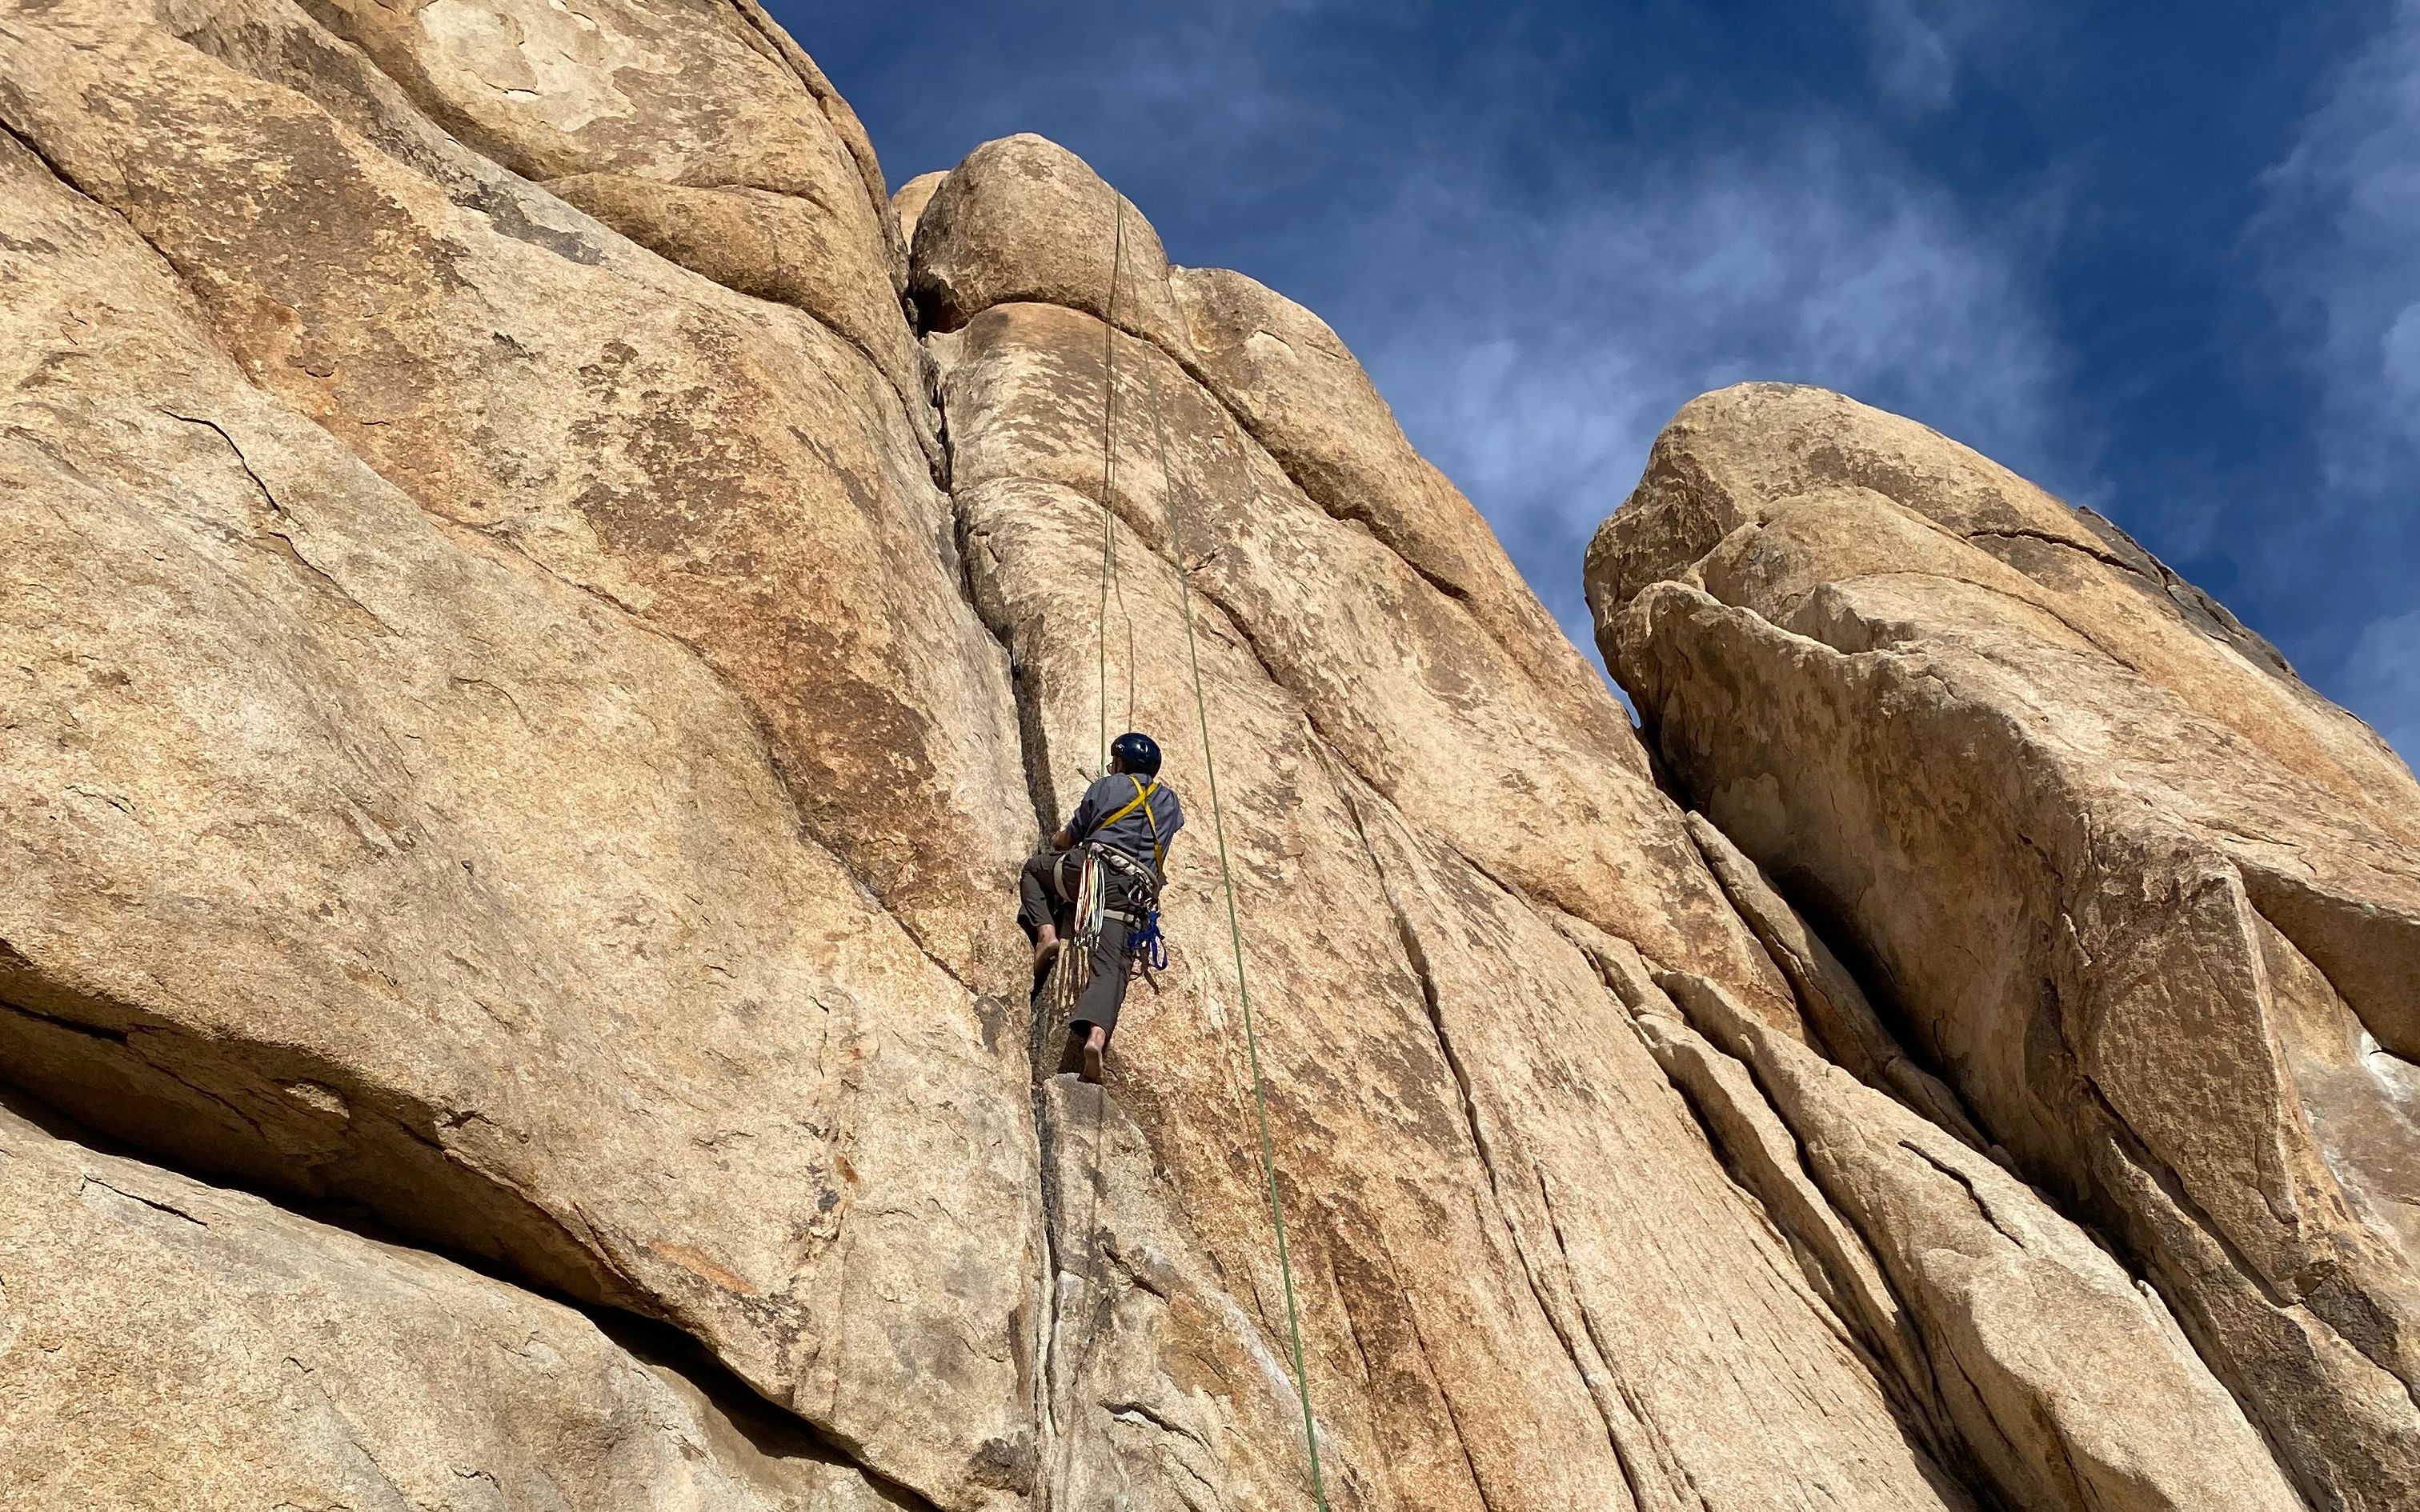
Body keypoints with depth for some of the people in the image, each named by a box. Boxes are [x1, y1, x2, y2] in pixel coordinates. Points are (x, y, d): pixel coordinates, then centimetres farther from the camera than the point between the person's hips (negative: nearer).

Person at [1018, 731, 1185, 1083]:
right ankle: (1096, 1036, -39)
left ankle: (1046, 932, 2)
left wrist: (1054, 844, 43)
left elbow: (1068, 839, 19)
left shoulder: (1107, 786, 15)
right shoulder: (1169, 799, 25)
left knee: (1035, 867, 27)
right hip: (1136, 892, 2)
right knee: (1110, 965, -12)